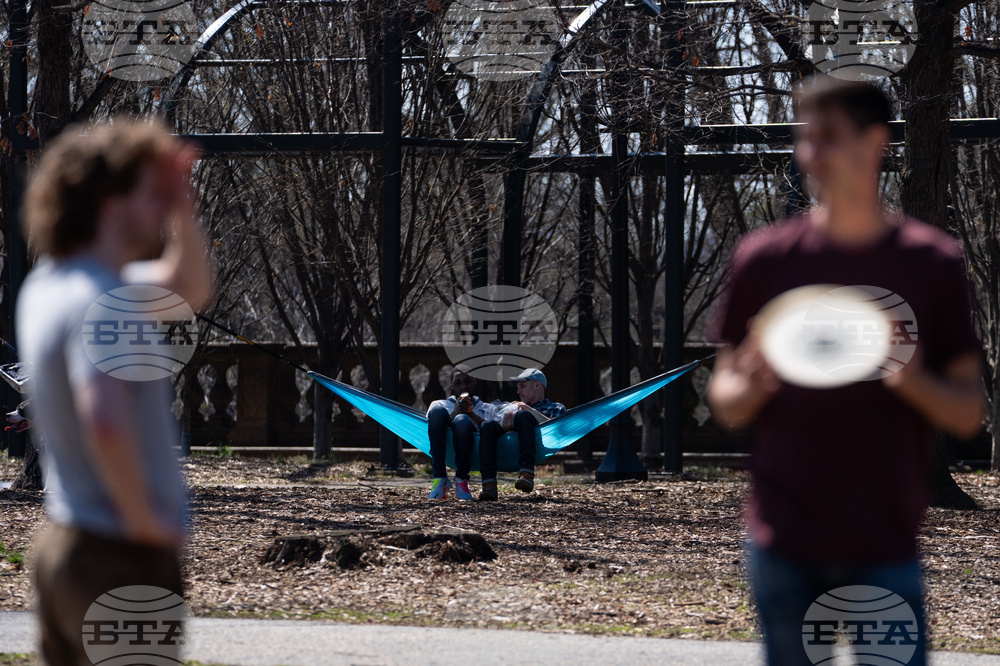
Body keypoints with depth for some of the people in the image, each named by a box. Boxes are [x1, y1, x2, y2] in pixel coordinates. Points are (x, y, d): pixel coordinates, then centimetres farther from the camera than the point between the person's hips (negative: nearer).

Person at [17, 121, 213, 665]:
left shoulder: (52, 282, 12)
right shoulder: (98, 300, -19)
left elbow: (189, 289, 25)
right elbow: (105, 422, -36)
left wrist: (182, 206, 9)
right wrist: (143, 519, -22)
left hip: (64, 543, 10)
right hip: (123, 558, -10)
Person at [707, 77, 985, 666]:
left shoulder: (932, 263, 2)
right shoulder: (765, 259, 5)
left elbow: (969, 413, 4)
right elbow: (725, 405, 10)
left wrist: (913, 380, -17)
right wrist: (754, 383, -13)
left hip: (886, 549, -1)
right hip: (784, 546, 1)